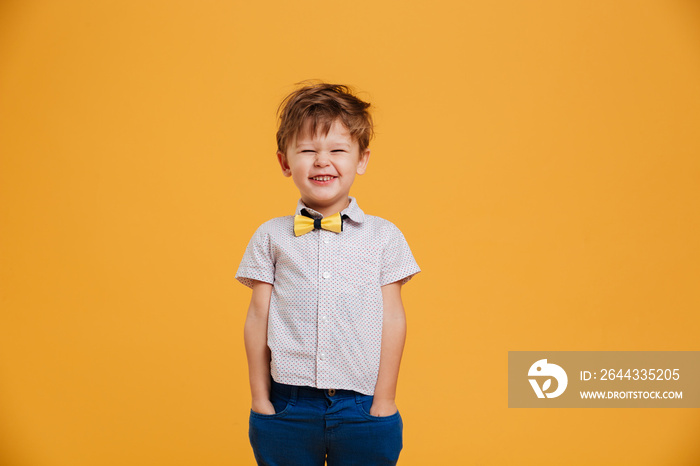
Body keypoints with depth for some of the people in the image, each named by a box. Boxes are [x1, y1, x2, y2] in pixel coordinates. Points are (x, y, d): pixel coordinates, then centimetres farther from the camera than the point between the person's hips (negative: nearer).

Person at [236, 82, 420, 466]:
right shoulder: (270, 237, 3)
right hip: (287, 408, 0)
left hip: (362, 408, 0)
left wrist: (384, 401, -1)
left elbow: (392, 319, 1)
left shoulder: (384, 236, 1)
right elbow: (258, 319, 3)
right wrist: (260, 399, 2)